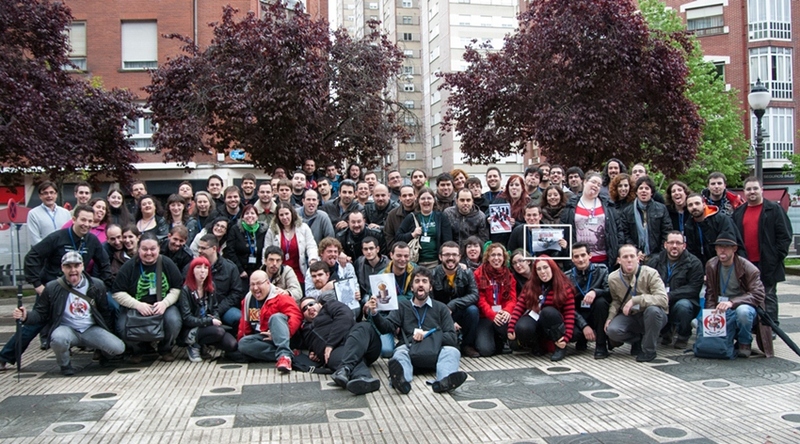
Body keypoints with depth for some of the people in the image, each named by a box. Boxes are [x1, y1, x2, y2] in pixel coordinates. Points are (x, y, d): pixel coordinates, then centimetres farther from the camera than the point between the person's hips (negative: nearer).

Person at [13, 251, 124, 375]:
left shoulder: (96, 285, -1)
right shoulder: (52, 288, -5)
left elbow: (105, 312, 8)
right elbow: (40, 314, 0)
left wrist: (105, 334, 2)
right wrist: (26, 316, -20)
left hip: (91, 330, 1)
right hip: (67, 329, -1)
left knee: (118, 348, -21)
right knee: (59, 338, -38)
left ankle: (102, 352, 19)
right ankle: (65, 365, -4)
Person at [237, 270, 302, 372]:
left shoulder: (280, 296, -7)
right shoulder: (248, 300, 13)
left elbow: (296, 315, -20)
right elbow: (245, 322, 24)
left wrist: (283, 332, -31)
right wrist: (241, 337, 10)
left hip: (280, 337, -5)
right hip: (263, 338, 5)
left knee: (276, 317, -34)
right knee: (243, 343, -25)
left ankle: (284, 355, -51)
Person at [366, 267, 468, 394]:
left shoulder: (441, 308, 21)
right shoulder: (403, 306, 23)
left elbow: (452, 337, 8)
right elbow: (386, 327, 7)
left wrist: (427, 334, -8)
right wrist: (374, 313, -14)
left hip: (435, 351, 1)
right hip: (410, 349, -1)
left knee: (452, 351, -29)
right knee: (400, 352, -33)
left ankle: (445, 381, -58)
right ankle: (401, 380, -63)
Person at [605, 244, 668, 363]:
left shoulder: (650, 274, -17)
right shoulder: (613, 278, -4)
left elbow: (663, 299, -28)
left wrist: (635, 300, -34)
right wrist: (610, 317, -6)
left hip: (652, 317, -3)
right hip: (629, 317, 3)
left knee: (653, 309, -38)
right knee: (612, 330, -26)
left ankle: (648, 350, -14)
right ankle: (638, 339, 9)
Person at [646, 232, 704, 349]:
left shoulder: (694, 263, -2)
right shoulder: (654, 261, 8)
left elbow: (694, 288, -14)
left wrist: (670, 295, -24)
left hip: (684, 301, -3)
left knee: (682, 305, -36)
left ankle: (683, 337, -2)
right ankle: (666, 332, 8)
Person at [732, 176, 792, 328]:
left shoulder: (774, 209, 0)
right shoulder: (738, 213, 13)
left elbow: (785, 235, -4)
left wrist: (777, 257, -10)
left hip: (767, 264, -4)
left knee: (768, 297, 2)